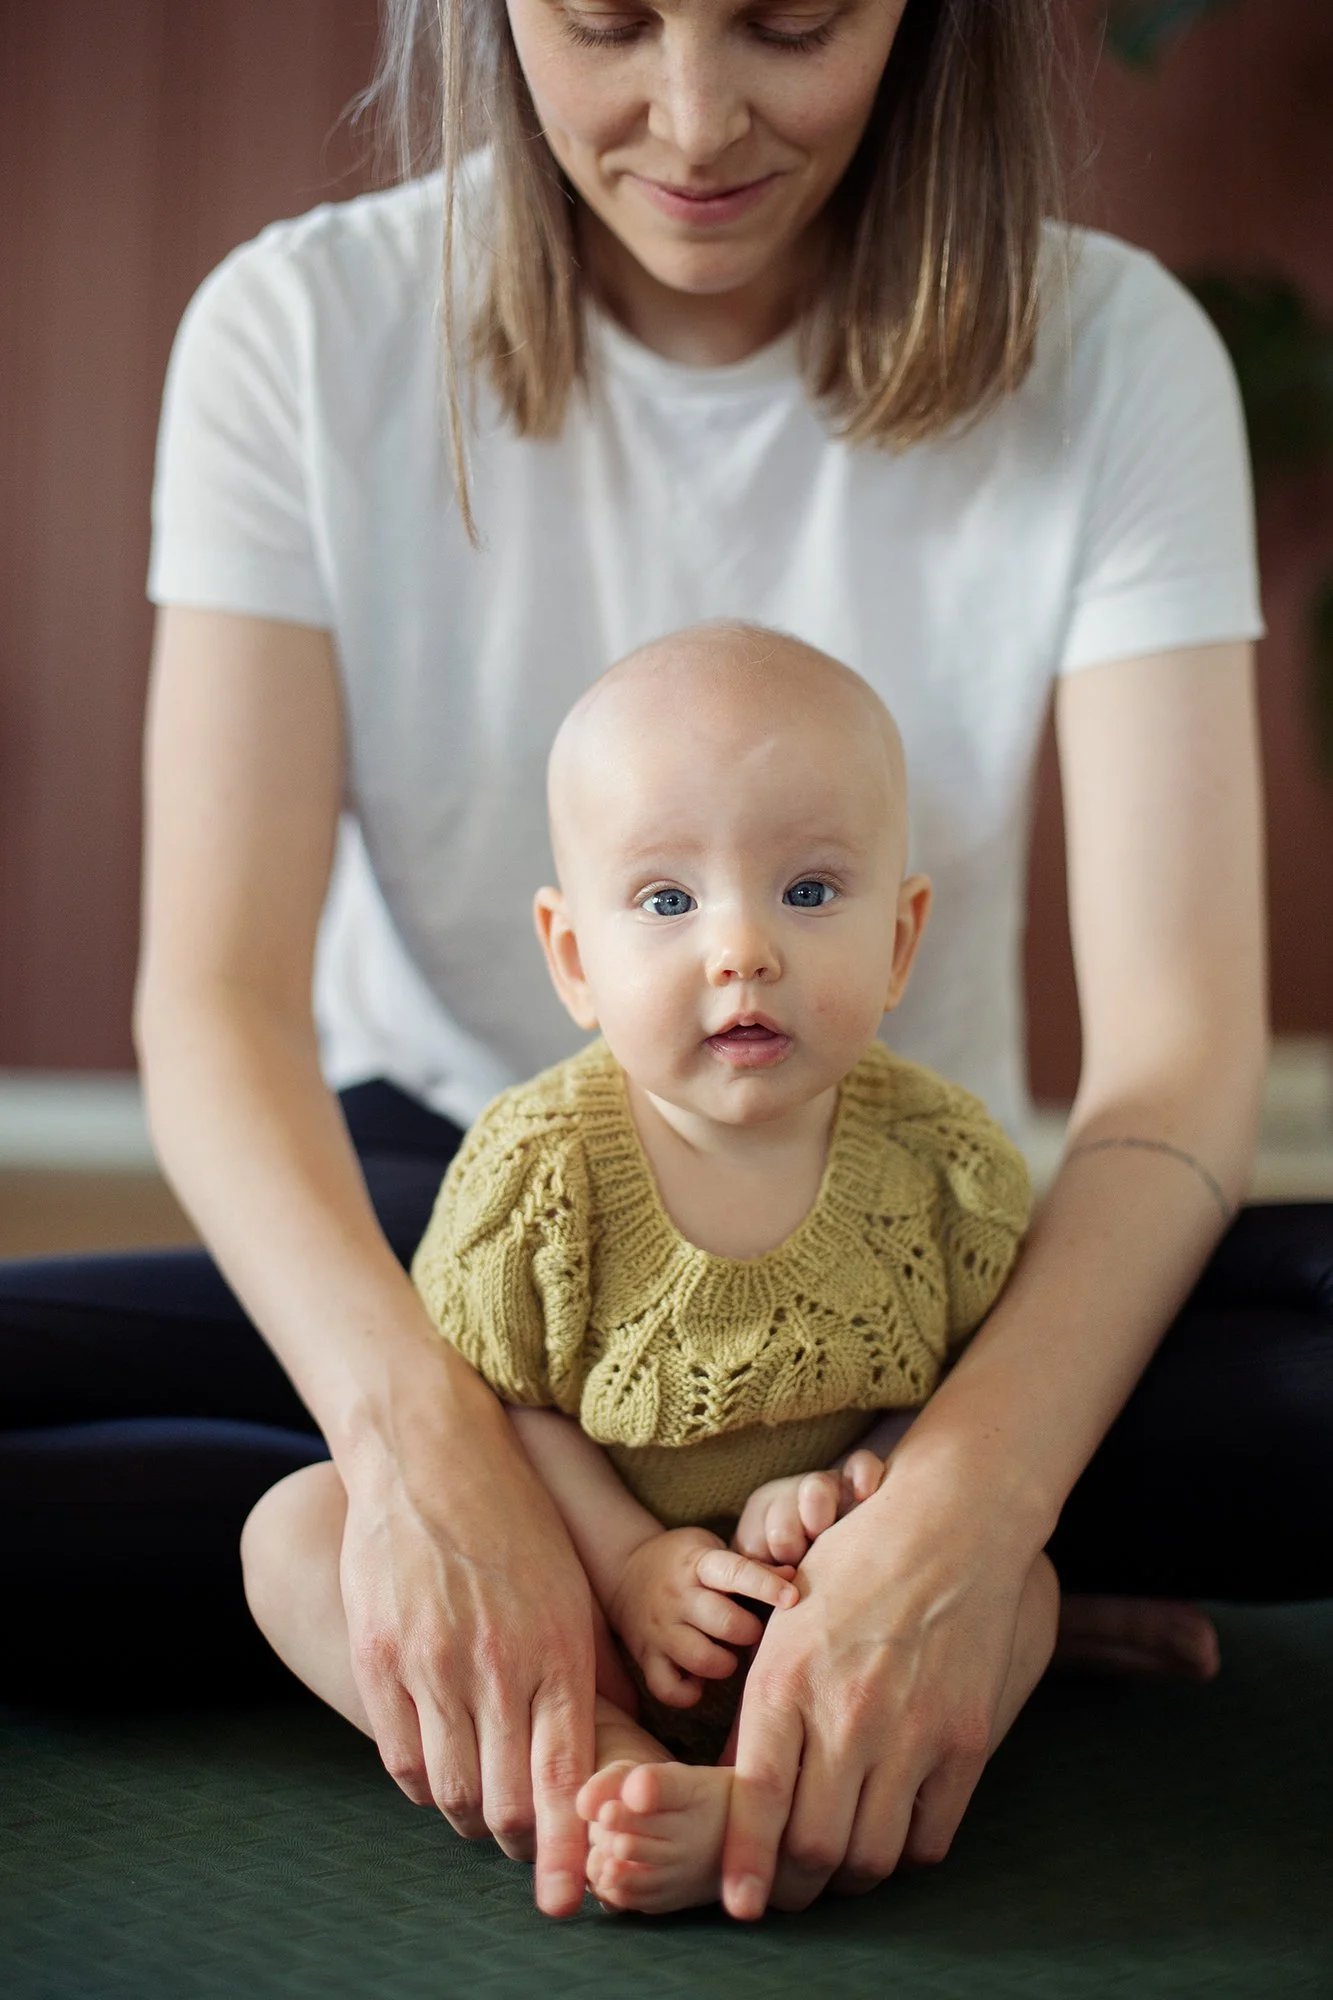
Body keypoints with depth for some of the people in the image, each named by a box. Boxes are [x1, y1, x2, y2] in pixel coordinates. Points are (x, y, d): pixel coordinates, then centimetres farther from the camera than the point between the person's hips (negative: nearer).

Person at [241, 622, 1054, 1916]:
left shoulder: (945, 1162, -13)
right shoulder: (535, 1165, -17)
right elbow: (487, 1395, -9)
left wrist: (868, 1482, -21)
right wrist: (625, 1558, -20)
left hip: (835, 1612, 1)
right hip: (569, 1584, 0)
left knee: (1022, 1582, -22)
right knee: (293, 1526, -17)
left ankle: (748, 1799, -42)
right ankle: (597, 1761, -33)